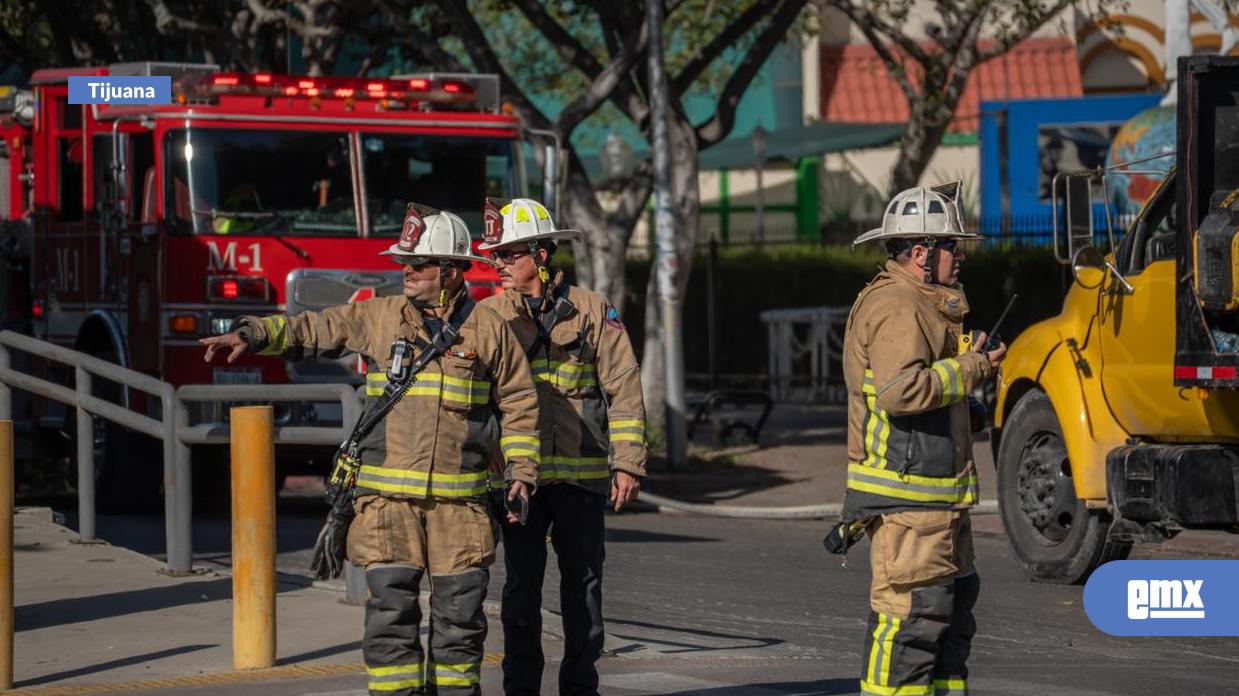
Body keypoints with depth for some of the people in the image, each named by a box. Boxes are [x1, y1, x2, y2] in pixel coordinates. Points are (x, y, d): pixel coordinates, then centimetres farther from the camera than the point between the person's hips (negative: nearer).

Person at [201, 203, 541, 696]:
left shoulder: (488, 329, 4)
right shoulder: (379, 317, 6)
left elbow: (519, 402, 10)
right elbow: (311, 329, 5)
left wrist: (522, 470, 2)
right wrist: (251, 335, -9)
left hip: (459, 502, 0)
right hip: (389, 497, 0)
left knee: (458, 614, 3)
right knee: (391, 612, -5)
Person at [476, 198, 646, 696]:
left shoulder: (591, 311, 1)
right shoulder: (488, 315, 6)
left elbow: (624, 388, 1)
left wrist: (627, 463, -5)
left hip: (581, 476, -1)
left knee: (583, 581, 6)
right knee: (521, 585, 1)